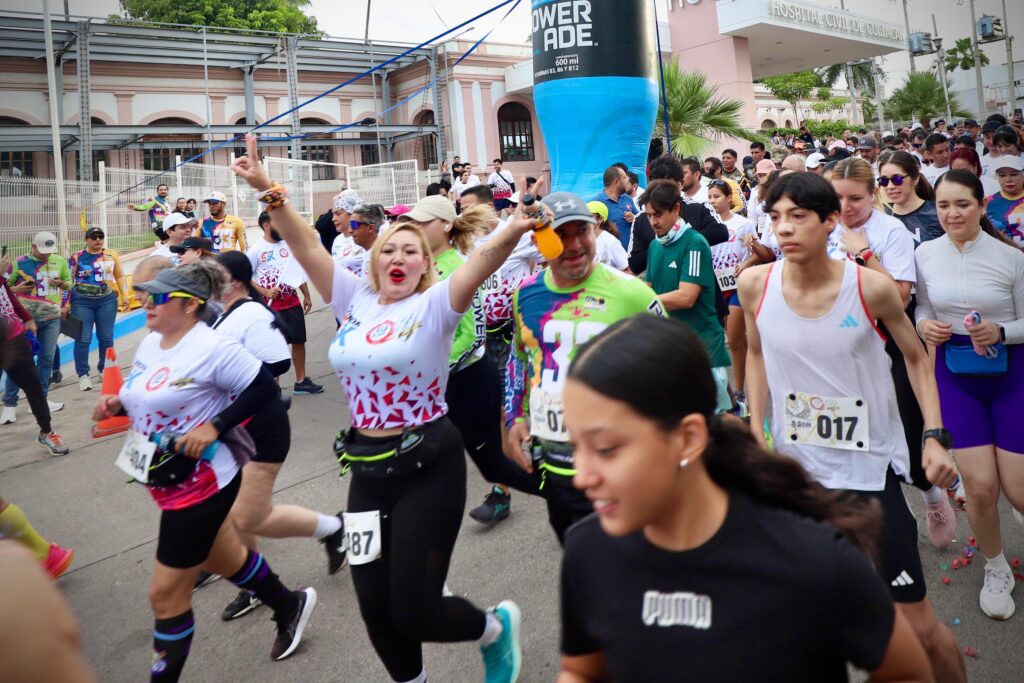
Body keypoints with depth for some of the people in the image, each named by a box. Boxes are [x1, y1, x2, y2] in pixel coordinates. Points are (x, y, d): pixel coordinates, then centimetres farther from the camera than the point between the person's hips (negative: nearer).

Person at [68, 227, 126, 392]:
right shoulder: (76, 258, 0)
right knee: (83, 338, -2)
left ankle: (105, 370, 22)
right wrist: (66, 305, -1)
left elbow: (119, 276, 13)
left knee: (106, 337, 7)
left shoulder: (112, 255, 5)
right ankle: (83, 375, 7)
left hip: (107, 301, 2)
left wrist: (124, 296, 7)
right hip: (82, 302, -2)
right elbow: (68, 282, 2)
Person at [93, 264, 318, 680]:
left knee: (166, 594, 1)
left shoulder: (210, 347, -21)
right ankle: (289, 605, 47)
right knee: (222, 557, 25)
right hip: (165, 483, 9)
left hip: (200, 486, -9)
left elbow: (265, 388, -20)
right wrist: (115, 404, -2)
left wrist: (214, 427, -25)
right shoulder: (150, 343, 5)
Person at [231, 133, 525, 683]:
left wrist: (516, 228, -42)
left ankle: (496, 628, 32)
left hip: (429, 468, -5)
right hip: (367, 467, 5)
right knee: (375, 607, 12)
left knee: (412, 614, 0)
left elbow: (482, 261, -24)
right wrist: (268, 190, -11)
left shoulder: (434, 306, -7)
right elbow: (304, 246, 0)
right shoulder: (354, 299, 5)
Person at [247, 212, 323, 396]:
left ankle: (301, 381, 23)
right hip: (271, 306, -5)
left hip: (293, 303, 5)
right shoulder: (256, 250, -9)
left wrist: (306, 296, 14)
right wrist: (264, 292, -19)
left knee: (299, 341, 11)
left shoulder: (288, 245, 6)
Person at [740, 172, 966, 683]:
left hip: (871, 468, -2)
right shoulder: (755, 284, -8)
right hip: (794, 468, 2)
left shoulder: (872, 287, -14)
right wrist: (757, 427, 4)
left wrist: (934, 436, -7)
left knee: (918, 626, 4)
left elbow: (916, 358, 3)